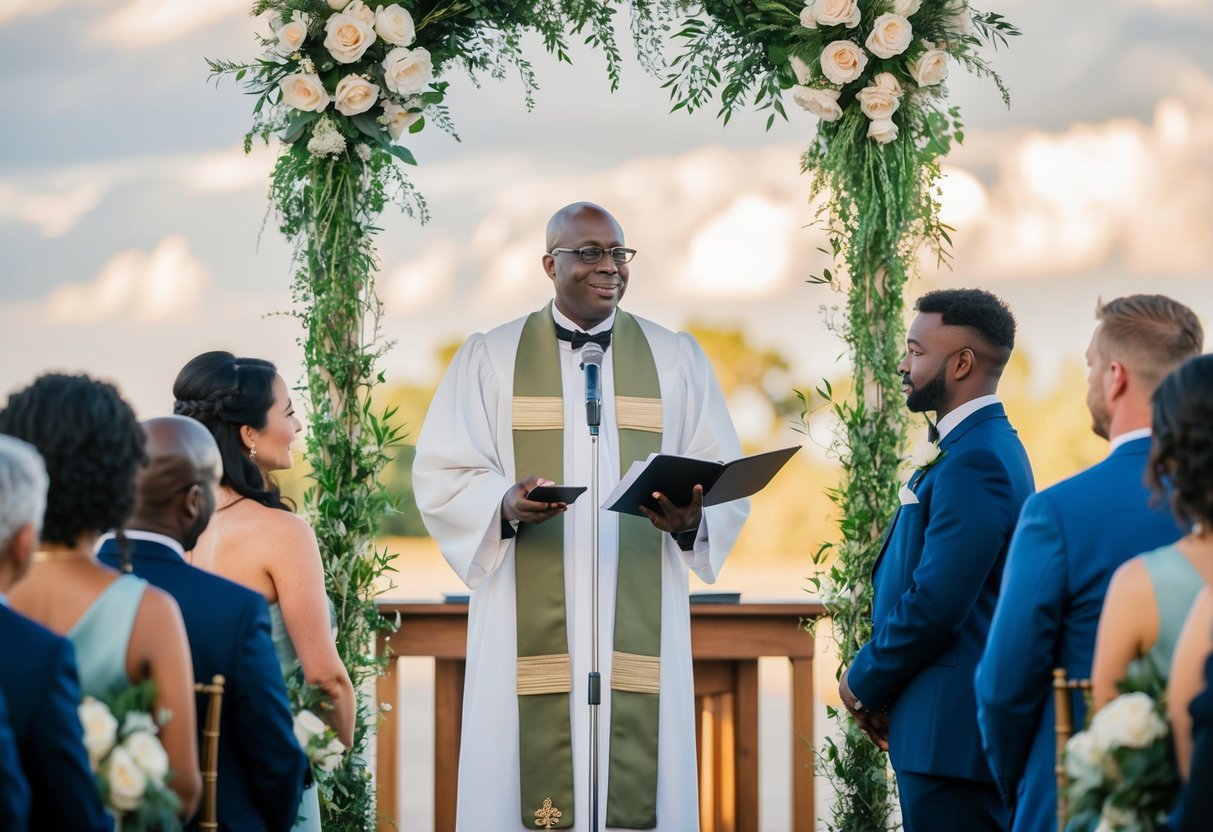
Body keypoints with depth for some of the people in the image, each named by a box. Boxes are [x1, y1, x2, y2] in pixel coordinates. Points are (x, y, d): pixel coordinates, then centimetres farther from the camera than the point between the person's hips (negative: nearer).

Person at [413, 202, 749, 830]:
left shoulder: (678, 360, 12)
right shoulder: (489, 359, 8)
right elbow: (441, 476, 1)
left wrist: (693, 517, -15)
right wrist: (505, 506, -19)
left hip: (641, 627, 1)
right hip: (530, 630, -1)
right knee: (530, 780, -6)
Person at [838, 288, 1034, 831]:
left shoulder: (974, 460, -17)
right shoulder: (982, 445, 16)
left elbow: (936, 603, -22)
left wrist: (865, 682, -7)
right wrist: (878, 683, 9)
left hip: (951, 730, -10)